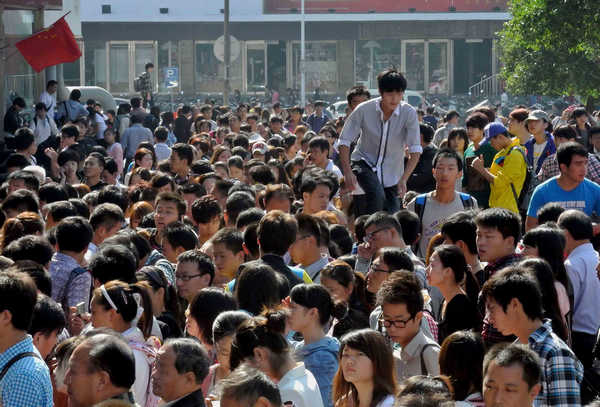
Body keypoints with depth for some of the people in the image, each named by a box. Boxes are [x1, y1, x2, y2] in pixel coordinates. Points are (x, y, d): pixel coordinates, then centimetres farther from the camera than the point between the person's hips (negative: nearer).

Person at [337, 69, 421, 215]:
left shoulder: (409, 113, -15)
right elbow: (344, 142, -10)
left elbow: (415, 150, -15)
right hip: (364, 163, -2)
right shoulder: (364, 110, -16)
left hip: (391, 174, 2)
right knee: (376, 196, -32)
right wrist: (347, 172, -21)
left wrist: (403, 179, -26)